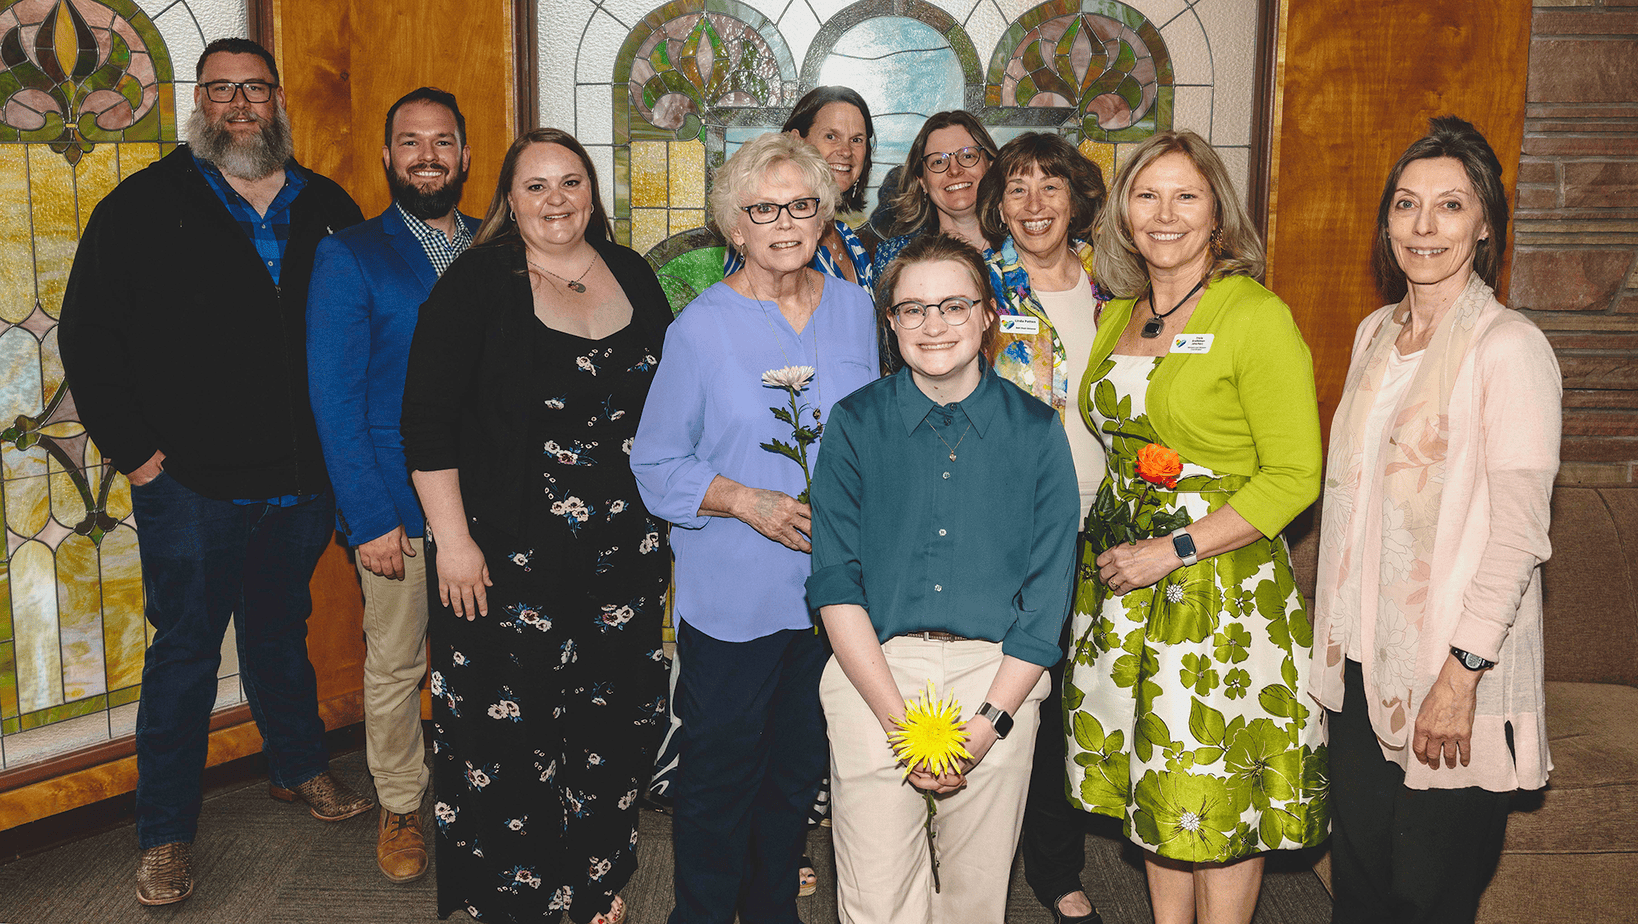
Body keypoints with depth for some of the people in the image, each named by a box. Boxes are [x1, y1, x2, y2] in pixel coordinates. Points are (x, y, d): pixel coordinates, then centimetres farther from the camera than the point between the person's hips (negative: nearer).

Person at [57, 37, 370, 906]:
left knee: (282, 631, 20)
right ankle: (165, 833, 18)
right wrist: (134, 449, -8)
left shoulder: (327, 209, 6)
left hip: (302, 478, 3)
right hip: (191, 481, -3)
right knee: (185, 649, 6)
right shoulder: (144, 206, -3)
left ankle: (299, 766, 39)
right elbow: (88, 333, -3)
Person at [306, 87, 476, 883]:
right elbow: (335, 398, -6)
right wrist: (371, 516, -13)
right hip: (397, 505, -3)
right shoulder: (349, 257, -2)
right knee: (393, 667, 9)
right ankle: (400, 806, 28)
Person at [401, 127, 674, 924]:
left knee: (612, 718, 13)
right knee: (509, 726, 2)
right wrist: (452, 538, -13)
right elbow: (427, 418, -9)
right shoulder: (478, 284, -6)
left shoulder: (632, 275, 8)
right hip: (509, 553, -4)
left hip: (623, 550, 5)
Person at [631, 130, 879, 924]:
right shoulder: (700, 327, -9)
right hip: (731, 597, -4)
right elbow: (655, 466, -6)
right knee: (720, 773, 6)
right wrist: (747, 503, -20)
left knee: (799, 768, 19)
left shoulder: (853, 309, 4)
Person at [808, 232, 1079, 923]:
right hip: (872, 669, 0)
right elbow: (835, 582, -3)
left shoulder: (1035, 431, 3)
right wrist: (899, 718, -12)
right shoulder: (855, 424, 1)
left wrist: (990, 718, -9)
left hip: (998, 675, 1)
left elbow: (1048, 593, 1)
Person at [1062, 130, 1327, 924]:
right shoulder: (1118, 317, 10)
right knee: (1152, 782, 15)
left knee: (1216, 793, 4)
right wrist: (1113, 544, 6)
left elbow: (1294, 476, -15)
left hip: (1221, 585, -6)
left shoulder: (1257, 316, -11)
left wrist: (1174, 550, -18)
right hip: (1122, 584, 6)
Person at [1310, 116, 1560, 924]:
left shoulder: (1508, 348, -14)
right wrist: (1334, 635, 14)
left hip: (1455, 674, -6)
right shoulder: (1376, 333, 8)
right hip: (1362, 658, 6)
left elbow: (1518, 532, -17)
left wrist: (1461, 675, -18)